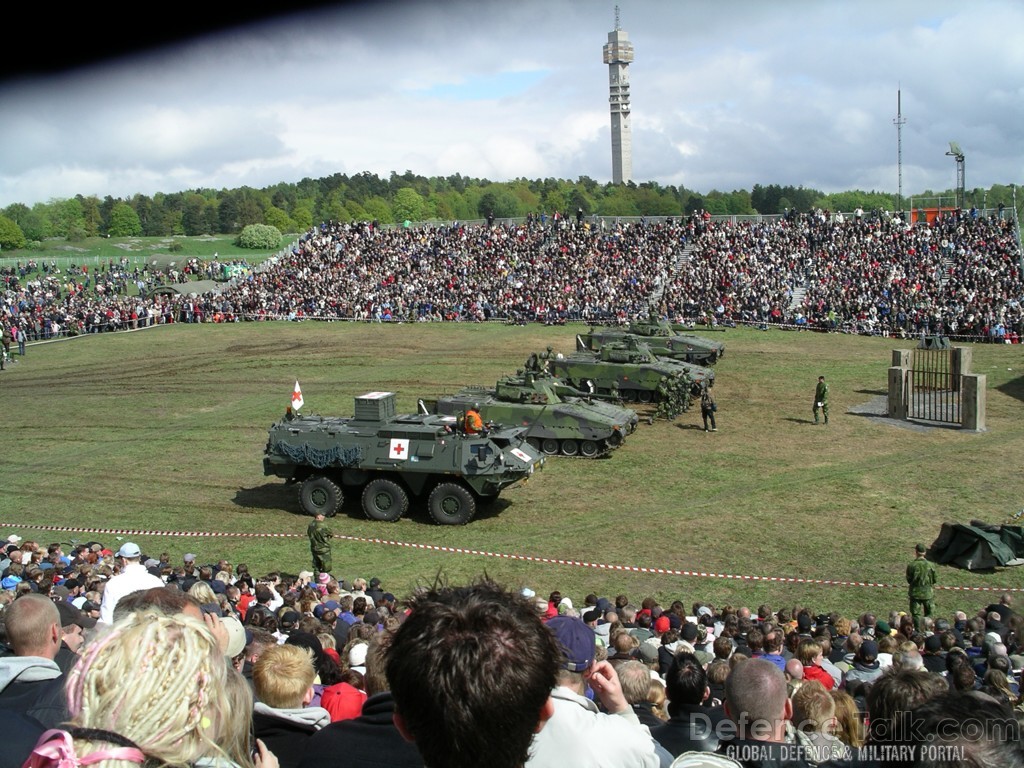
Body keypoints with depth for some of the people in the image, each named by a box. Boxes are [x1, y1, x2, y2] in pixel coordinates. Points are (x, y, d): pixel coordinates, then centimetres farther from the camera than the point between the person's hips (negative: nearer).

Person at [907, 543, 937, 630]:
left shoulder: (911, 565, -16)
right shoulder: (930, 565, -13)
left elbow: (908, 579, -6)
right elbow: (935, 579, -4)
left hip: (915, 593, -1)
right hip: (928, 593, 1)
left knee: (916, 614, 10)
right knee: (928, 614, 18)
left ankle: (918, 632, 11)